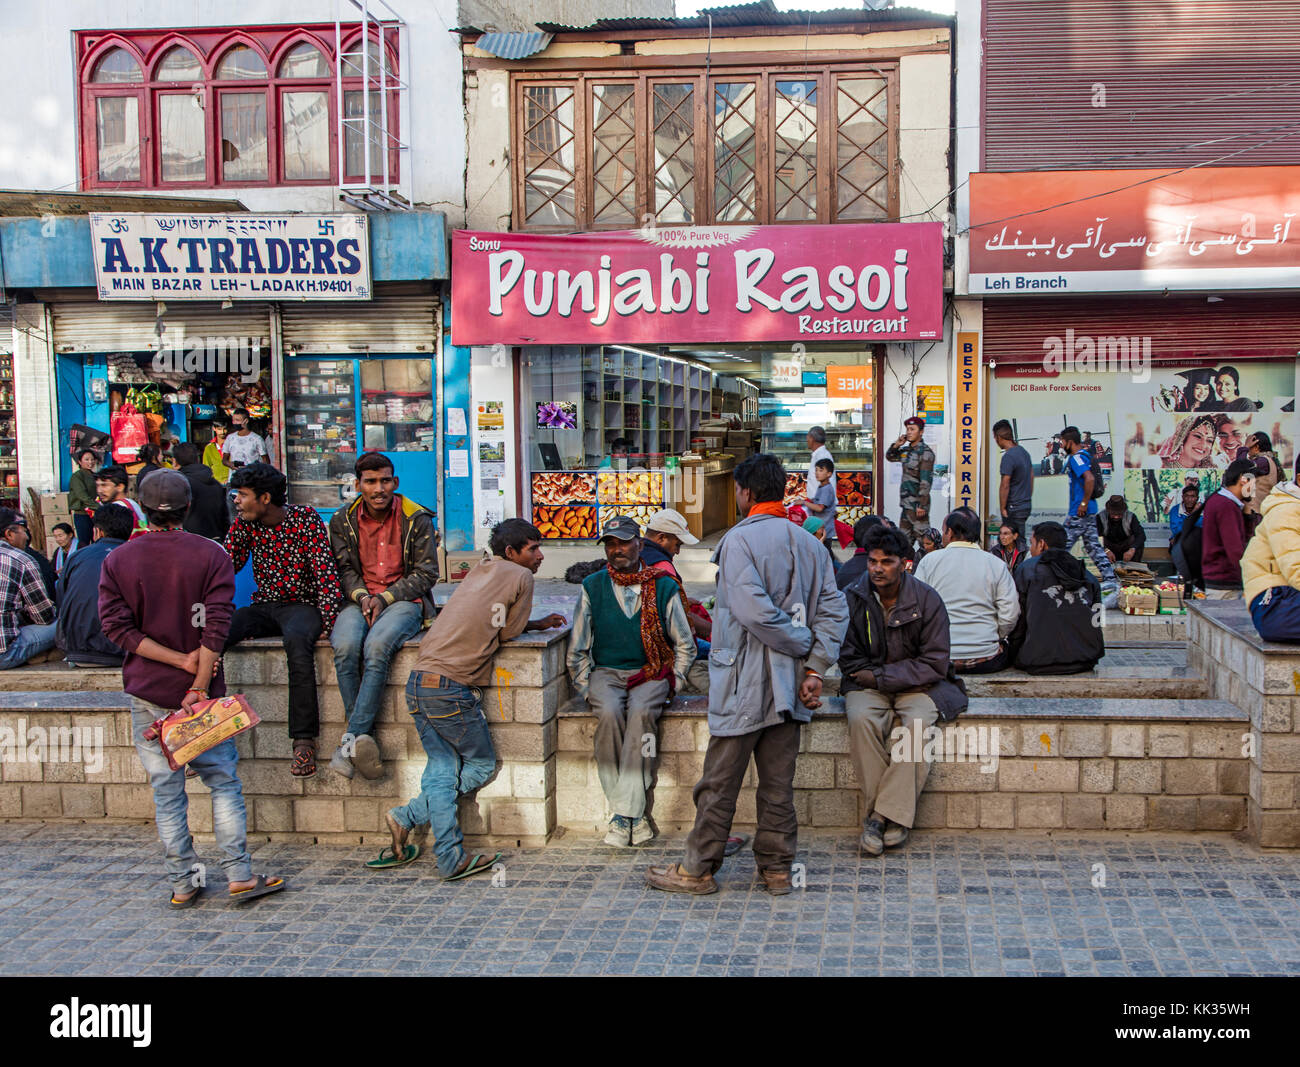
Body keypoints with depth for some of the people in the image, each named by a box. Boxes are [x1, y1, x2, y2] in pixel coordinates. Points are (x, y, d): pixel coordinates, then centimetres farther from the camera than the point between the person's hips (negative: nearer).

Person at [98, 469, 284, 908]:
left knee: (166, 791, 7)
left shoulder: (117, 560, 1)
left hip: (147, 691, 2)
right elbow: (216, 626, -12)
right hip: (201, 690, -1)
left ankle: (183, 884, 13)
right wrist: (199, 684, -11)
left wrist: (181, 659, -11)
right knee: (223, 781, 7)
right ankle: (240, 876, 5)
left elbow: (118, 626, -7)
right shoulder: (211, 555, -4)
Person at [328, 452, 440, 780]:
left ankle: (351, 740, -30)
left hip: (404, 601, -2)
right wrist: (361, 596, -11)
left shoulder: (417, 519, 1)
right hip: (360, 601, 2)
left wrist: (384, 598, -11)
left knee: (376, 648, -34)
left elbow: (426, 573, 0)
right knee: (345, 648, -32)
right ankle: (364, 740, -26)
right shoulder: (343, 521, 9)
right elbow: (344, 569, 10)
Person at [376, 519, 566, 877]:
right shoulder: (519, 576, -1)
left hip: (419, 682, 8)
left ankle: (451, 860, 2)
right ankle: (408, 815, 2)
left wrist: (536, 623, 31)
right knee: (481, 764, 8)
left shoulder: (480, 570, 21)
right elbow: (509, 633, 3)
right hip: (452, 687, -8)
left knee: (442, 766, 7)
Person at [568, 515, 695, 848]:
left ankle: (623, 814, -33)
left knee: (641, 712, -34)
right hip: (606, 672, 1)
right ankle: (634, 817, -26)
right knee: (609, 714, -32)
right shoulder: (592, 587, 9)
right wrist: (586, 688, 1)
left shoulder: (663, 587, 7)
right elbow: (577, 650, 13)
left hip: (651, 672, -1)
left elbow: (685, 646, 13)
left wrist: (671, 684, 0)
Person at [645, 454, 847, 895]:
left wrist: (803, 645, -10)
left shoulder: (740, 539, -12)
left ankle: (698, 869, 13)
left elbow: (753, 610, -22)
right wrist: (814, 667, -2)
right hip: (789, 685, 6)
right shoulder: (810, 544, 8)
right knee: (778, 783, 13)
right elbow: (834, 611, 3)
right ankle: (776, 868, 20)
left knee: (720, 781, 3)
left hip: (744, 684, -6)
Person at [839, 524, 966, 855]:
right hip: (868, 683, 1)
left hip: (918, 684, -1)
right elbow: (848, 658, 4)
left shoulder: (927, 599, -6)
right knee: (862, 720, -32)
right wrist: (867, 676, -14)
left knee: (917, 722, -33)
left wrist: (882, 677, -13)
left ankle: (884, 815, -27)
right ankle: (877, 812, -26)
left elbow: (935, 663, -8)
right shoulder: (852, 598, -2)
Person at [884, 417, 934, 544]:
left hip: (917, 503, -9)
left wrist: (922, 505, -23)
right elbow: (889, 457, 29)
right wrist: (896, 445, 7)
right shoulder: (906, 450, 12)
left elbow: (925, 481, -19)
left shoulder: (925, 452, -13)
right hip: (906, 502, 9)